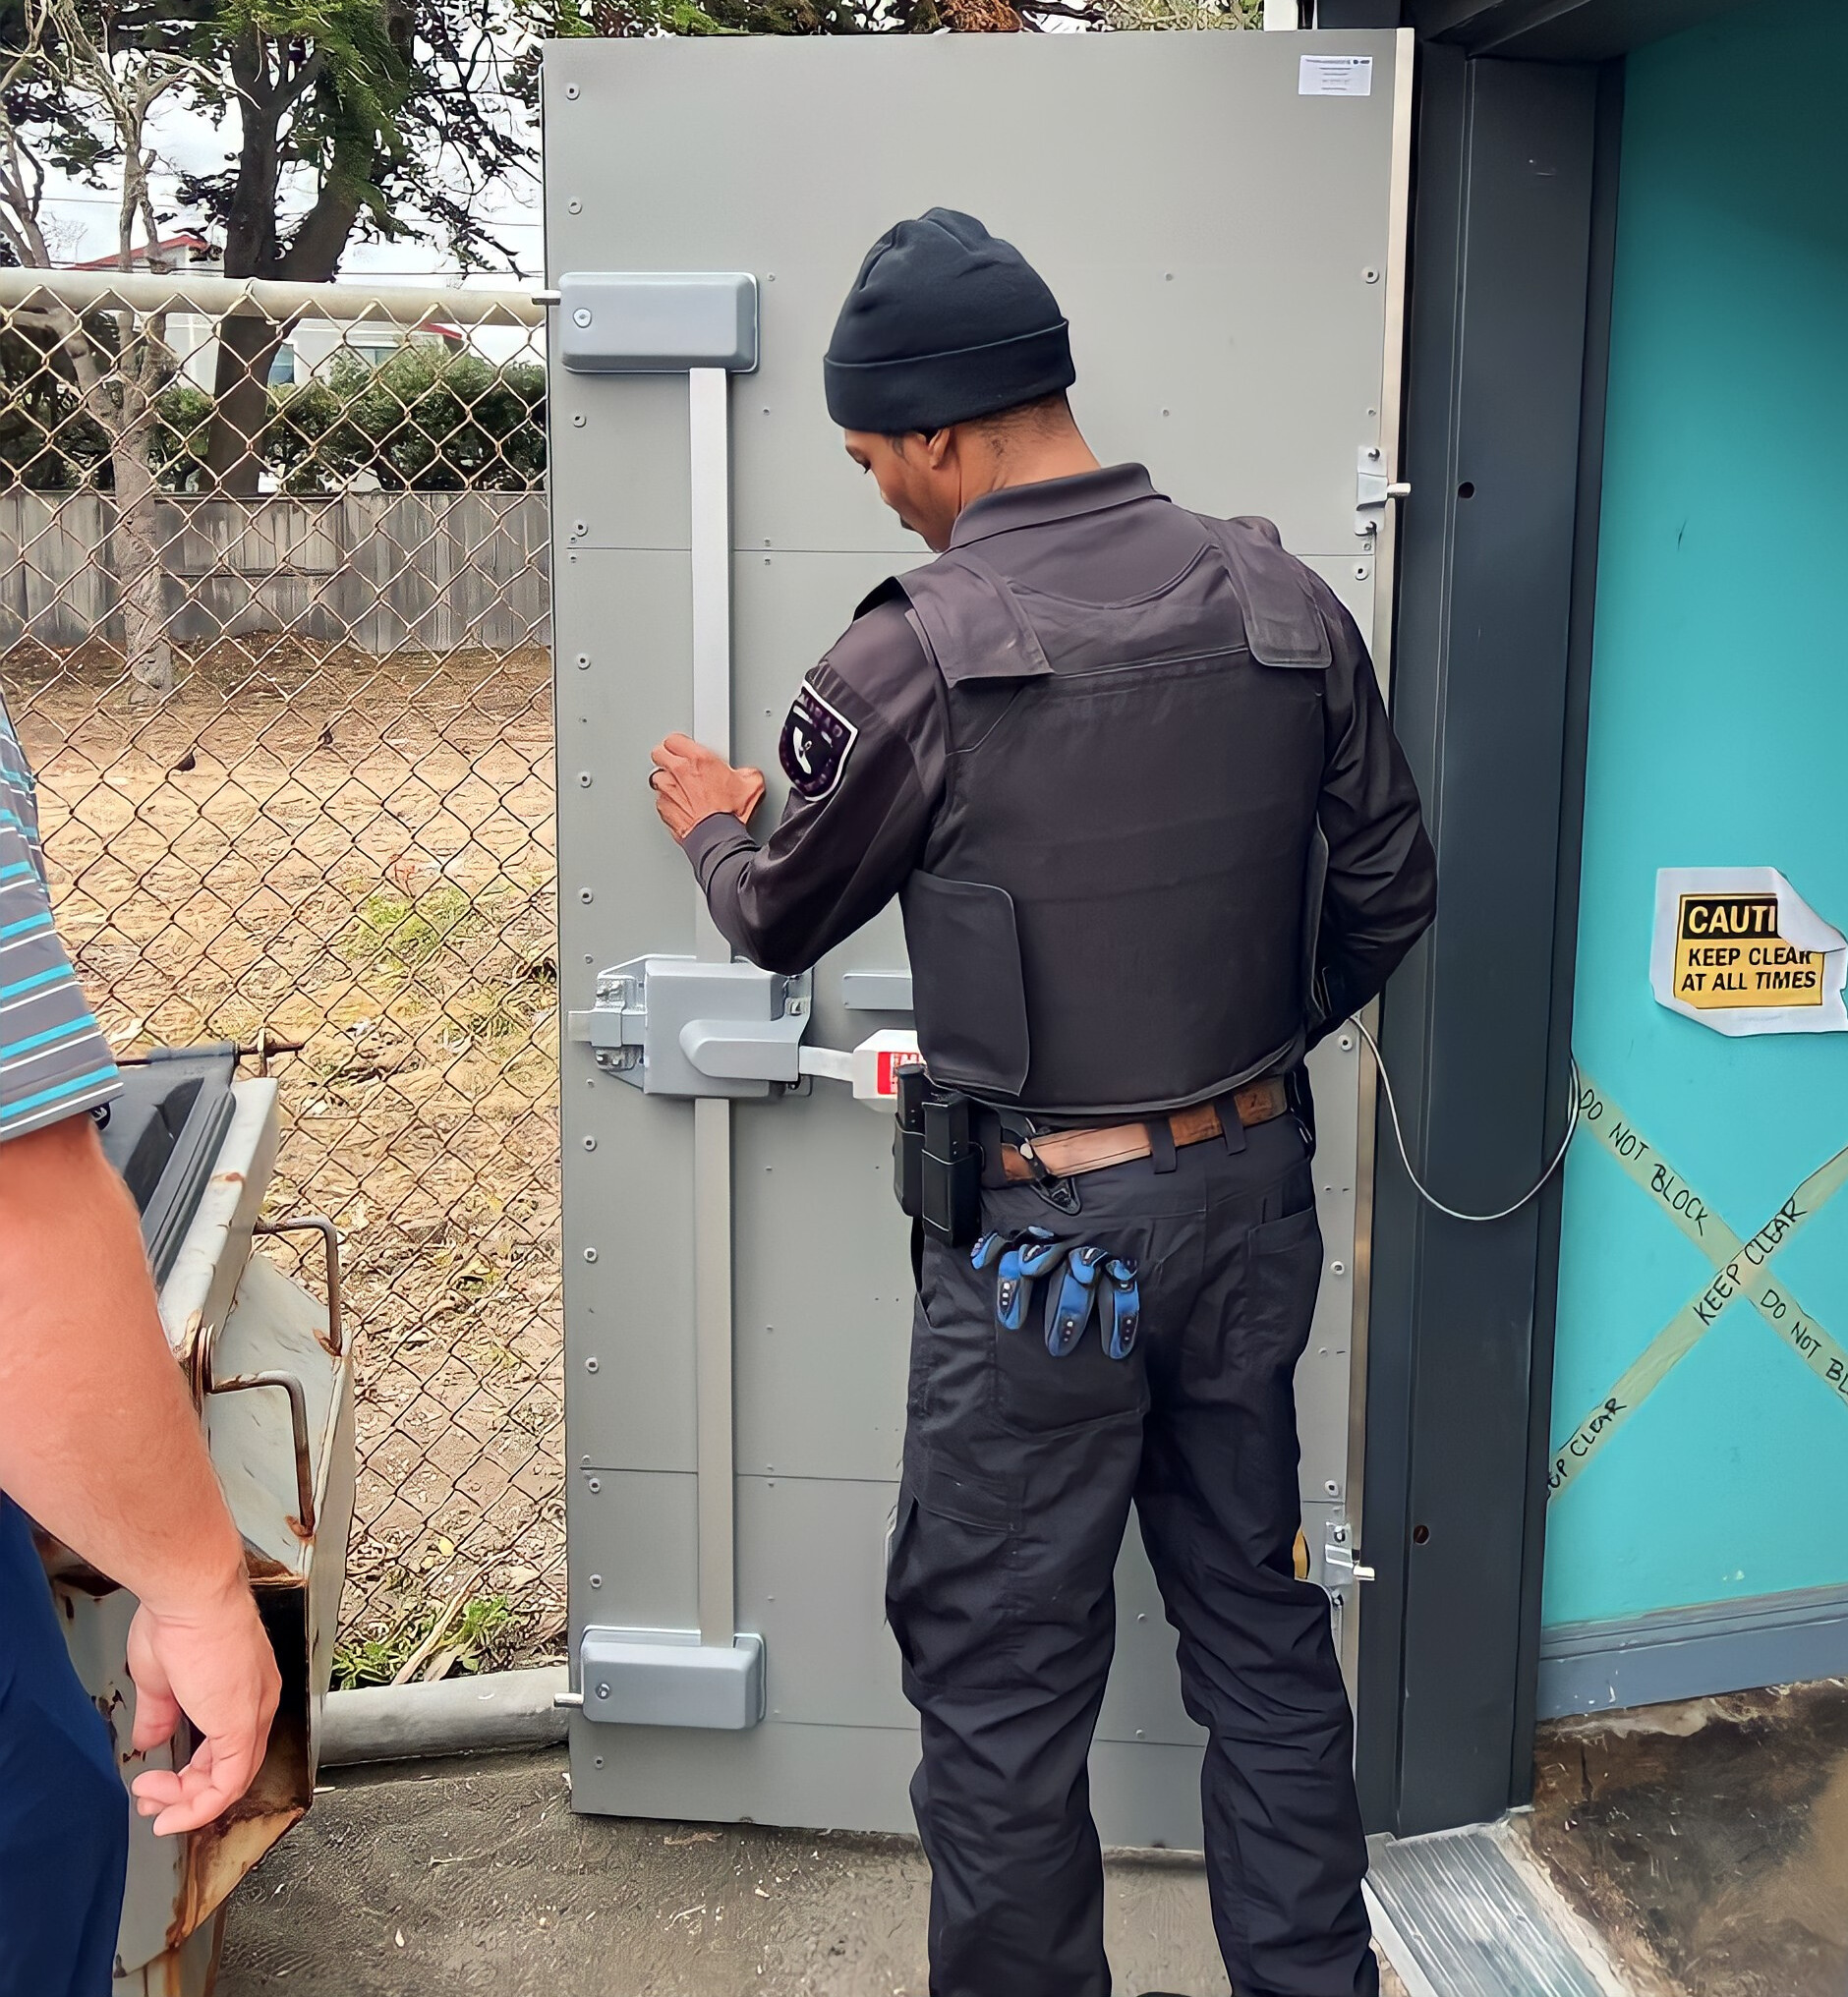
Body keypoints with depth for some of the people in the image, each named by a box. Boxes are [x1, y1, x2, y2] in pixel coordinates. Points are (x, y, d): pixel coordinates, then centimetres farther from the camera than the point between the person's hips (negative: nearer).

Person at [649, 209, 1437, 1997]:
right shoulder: (1284, 603, -3)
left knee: (1001, 1680, 11)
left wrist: (715, 825, 22)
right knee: (1259, 1626, 21)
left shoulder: (915, 661, -17)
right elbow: (1388, 890, 6)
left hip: (1040, 1232, -6)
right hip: (1254, 1191, 6)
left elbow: (783, 919, 0)